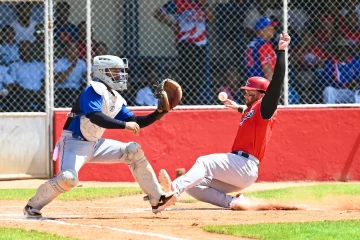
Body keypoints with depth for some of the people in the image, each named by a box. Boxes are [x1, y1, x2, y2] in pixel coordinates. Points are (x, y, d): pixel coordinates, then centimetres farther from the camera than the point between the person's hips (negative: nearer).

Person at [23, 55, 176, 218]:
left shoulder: (116, 99, 8)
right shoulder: (94, 90, -17)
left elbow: (135, 123, 11)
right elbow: (95, 117, -33)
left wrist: (159, 112, 0)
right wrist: (124, 125, -35)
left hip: (95, 144, 8)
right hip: (75, 143, -8)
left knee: (133, 151, 2)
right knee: (68, 178, -31)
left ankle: (157, 199, 7)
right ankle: (32, 207, -9)